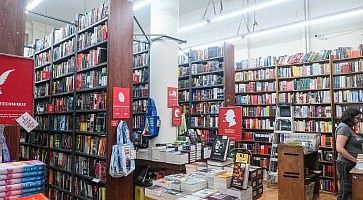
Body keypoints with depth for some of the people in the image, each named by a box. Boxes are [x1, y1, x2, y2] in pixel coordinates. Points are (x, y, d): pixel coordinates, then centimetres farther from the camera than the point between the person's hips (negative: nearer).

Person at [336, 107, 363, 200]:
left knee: (350, 190, 16)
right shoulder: (344, 127, -16)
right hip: (346, 165, -9)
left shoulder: (349, 128, 12)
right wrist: (355, 160, -19)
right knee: (345, 192, 0)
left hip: (351, 165, 9)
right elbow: (339, 149, -25)